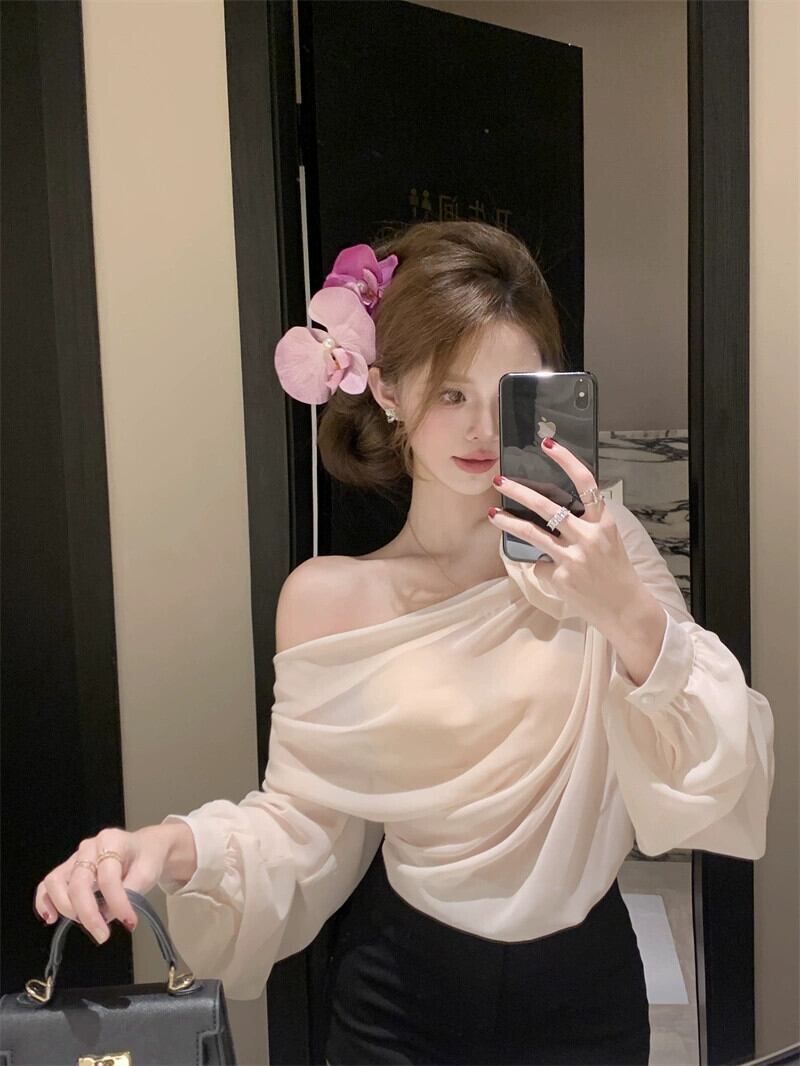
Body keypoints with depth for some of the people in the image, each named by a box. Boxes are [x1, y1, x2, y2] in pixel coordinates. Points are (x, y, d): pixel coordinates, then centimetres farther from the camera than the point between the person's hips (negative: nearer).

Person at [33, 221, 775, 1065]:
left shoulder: (595, 545, -12)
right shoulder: (329, 598, -12)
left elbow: (715, 787, -16)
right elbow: (307, 822, -9)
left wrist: (633, 614, -32)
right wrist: (181, 850, -27)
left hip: (588, 990, 1)